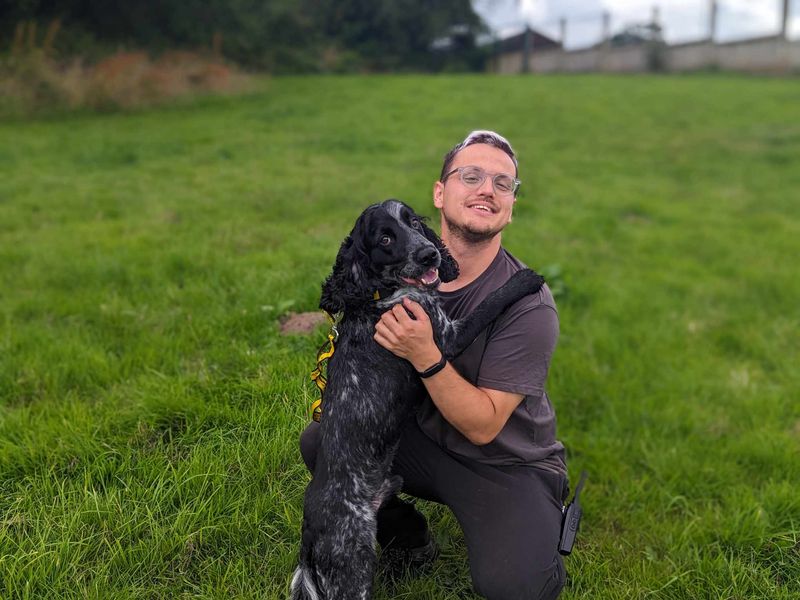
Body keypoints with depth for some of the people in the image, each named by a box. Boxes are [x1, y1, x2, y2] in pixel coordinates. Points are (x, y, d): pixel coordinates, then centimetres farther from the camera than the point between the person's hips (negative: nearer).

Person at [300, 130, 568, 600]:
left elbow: (483, 425, -24)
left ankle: (543, 539, 11)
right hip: (423, 437, 5)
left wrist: (425, 355, -36)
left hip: (507, 465, -4)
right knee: (320, 440, -12)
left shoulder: (529, 305, -24)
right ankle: (405, 535, 12)